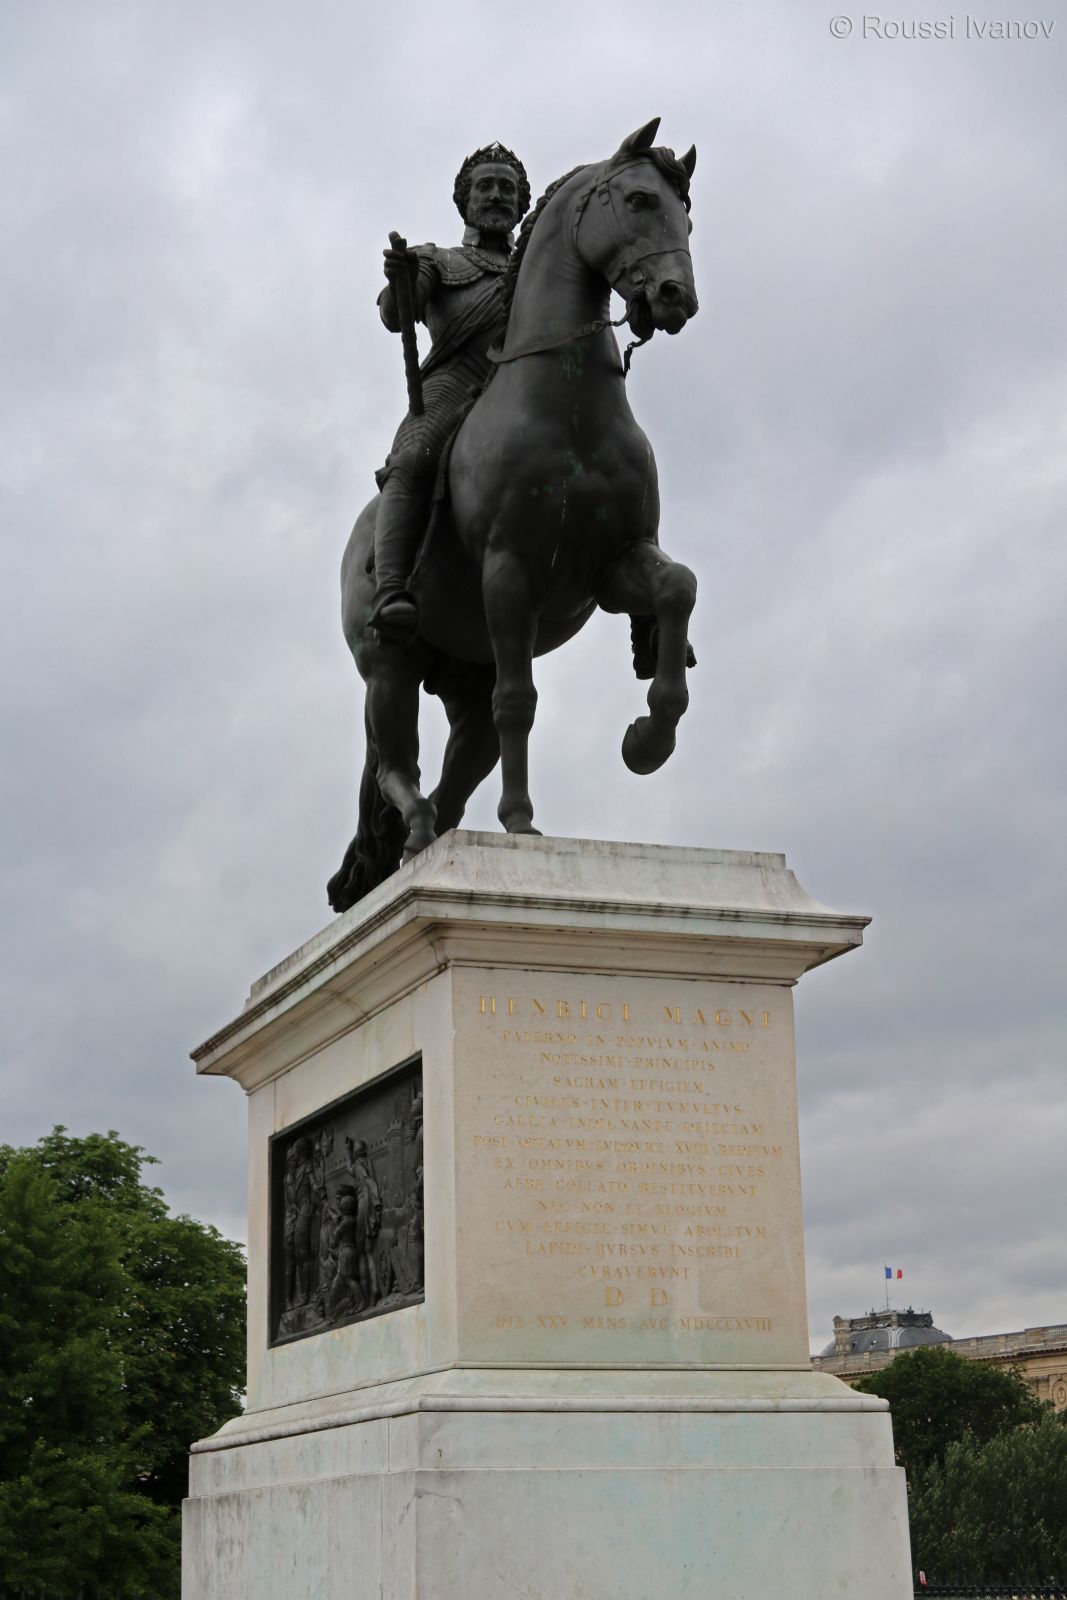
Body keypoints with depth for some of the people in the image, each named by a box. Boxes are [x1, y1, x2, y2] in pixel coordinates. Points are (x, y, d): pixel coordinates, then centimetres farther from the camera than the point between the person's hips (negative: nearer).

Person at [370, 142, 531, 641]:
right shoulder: (437, 262, 31)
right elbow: (395, 316, 11)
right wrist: (398, 280, -13)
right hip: (452, 383, -3)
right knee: (412, 462, -33)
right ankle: (391, 592, -47)